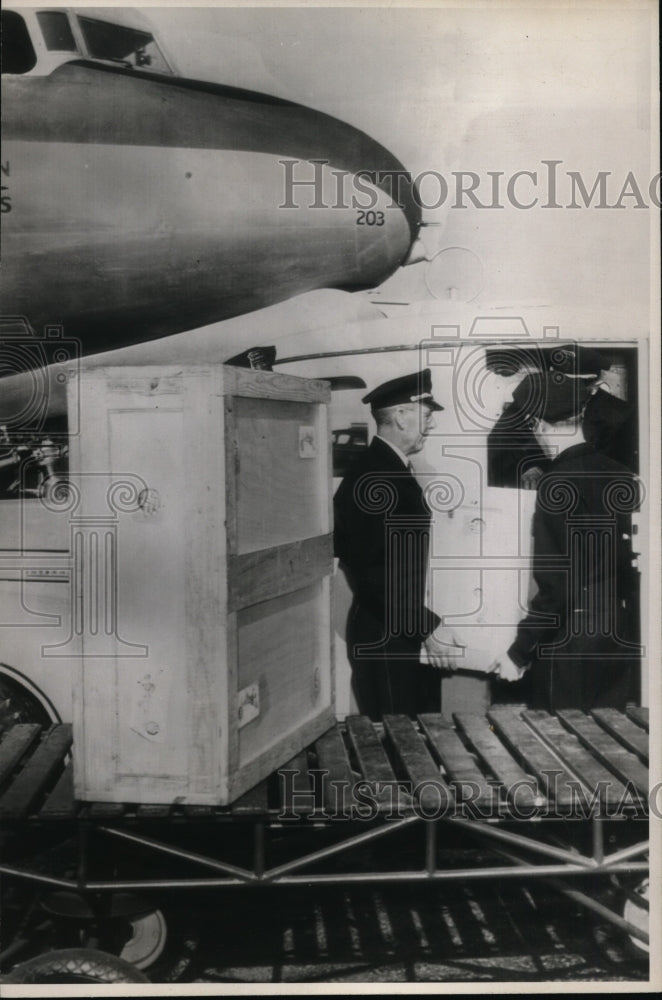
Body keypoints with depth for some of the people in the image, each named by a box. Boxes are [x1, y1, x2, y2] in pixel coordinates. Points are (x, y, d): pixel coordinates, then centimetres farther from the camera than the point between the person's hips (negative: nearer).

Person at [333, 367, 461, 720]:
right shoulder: (369, 478, -18)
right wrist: (428, 628, -20)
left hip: (406, 632, 9)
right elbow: (374, 574, -22)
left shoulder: (395, 469, 12)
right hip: (385, 637, -9)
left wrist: (426, 624, 13)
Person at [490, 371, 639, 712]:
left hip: (571, 642, -7)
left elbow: (555, 584, -19)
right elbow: (629, 563, 8)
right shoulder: (619, 474, 3)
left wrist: (519, 653, -12)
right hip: (618, 638, 7)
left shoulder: (559, 483, -17)